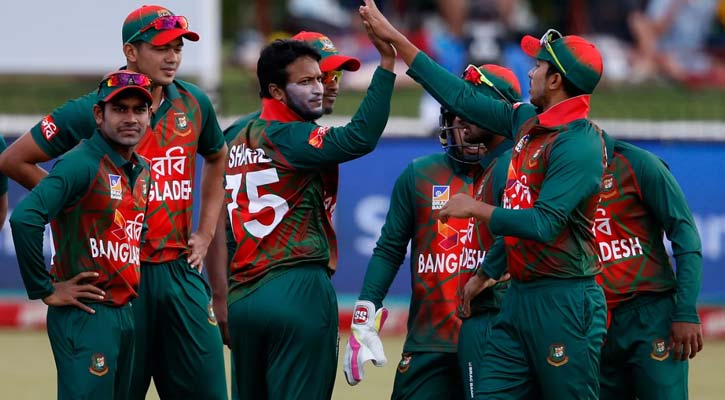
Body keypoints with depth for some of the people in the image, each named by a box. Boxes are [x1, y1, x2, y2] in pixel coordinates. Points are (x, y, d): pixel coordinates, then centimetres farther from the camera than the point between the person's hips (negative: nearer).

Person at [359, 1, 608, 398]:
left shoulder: (578, 144, -15)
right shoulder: (527, 121, 11)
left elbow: (544, 224, -22)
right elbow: (462, 98, 19)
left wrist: (475, 209, -12)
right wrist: (395, 38, 22)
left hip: (563, 303, -9)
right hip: (519, 297, 9)